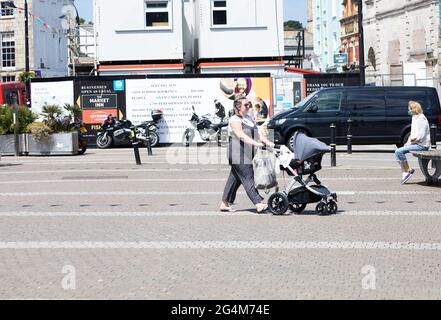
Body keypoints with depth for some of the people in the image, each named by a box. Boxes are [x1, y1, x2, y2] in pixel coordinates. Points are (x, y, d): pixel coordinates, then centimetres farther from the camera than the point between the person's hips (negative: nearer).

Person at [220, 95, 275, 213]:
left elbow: (257, 132, 13)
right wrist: (255, 143, -34)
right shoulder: (234, 120, -9)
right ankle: (259, 204, -17)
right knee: (247, 178, -12)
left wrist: (267, 142, -3)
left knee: (235, 178, 11)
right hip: (238, 154, -9)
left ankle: (224, 203, 17)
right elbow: (241, 136, -23)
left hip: (247, 154, 9)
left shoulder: (249, 118, 20)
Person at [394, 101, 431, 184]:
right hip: (415, 143, 10)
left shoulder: (421, 119, -15)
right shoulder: (414, 118, 18)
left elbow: (420, 136, -21)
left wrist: (411, 142, -14)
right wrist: (408, 142, 8)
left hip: (422, 145, -10)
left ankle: (408, 171, -9)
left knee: (399, 152, -21)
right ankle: (405, 173, -3)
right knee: (398, 152, 0)